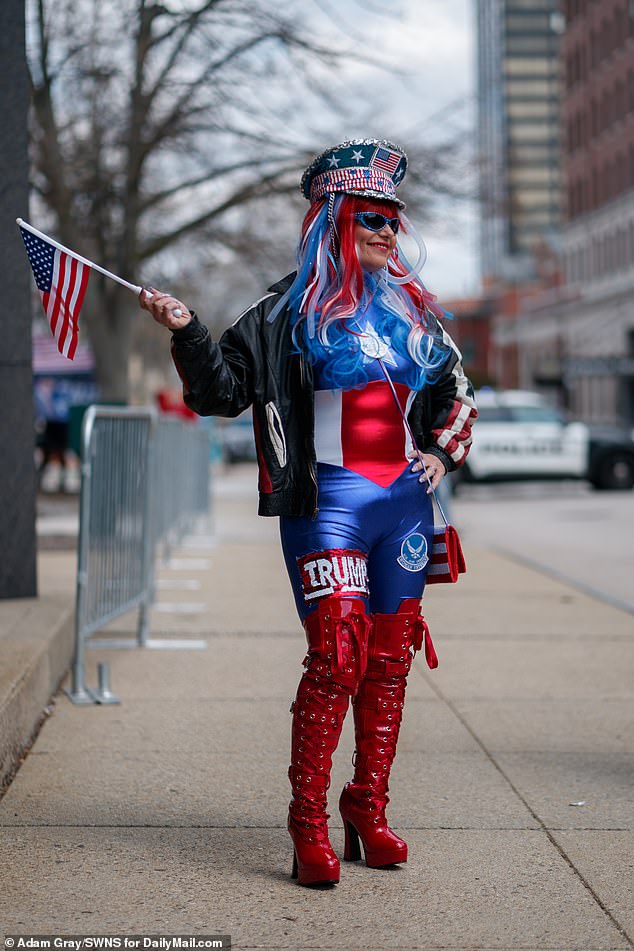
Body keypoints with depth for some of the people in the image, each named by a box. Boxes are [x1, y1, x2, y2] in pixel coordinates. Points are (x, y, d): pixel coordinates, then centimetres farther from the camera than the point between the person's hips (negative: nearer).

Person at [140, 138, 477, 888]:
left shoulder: (413, 310, 14)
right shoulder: (292, 310, -1)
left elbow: (455, 393, 26)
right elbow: (224, 389, -4)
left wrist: (444, 451, 11)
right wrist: (187, 333, -18)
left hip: (405, 501, 5)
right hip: (331, 499, -5)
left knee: (390, 659, 7)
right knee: (336, 654, -14)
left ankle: (368, 810, 18)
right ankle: (308, 824, -4)